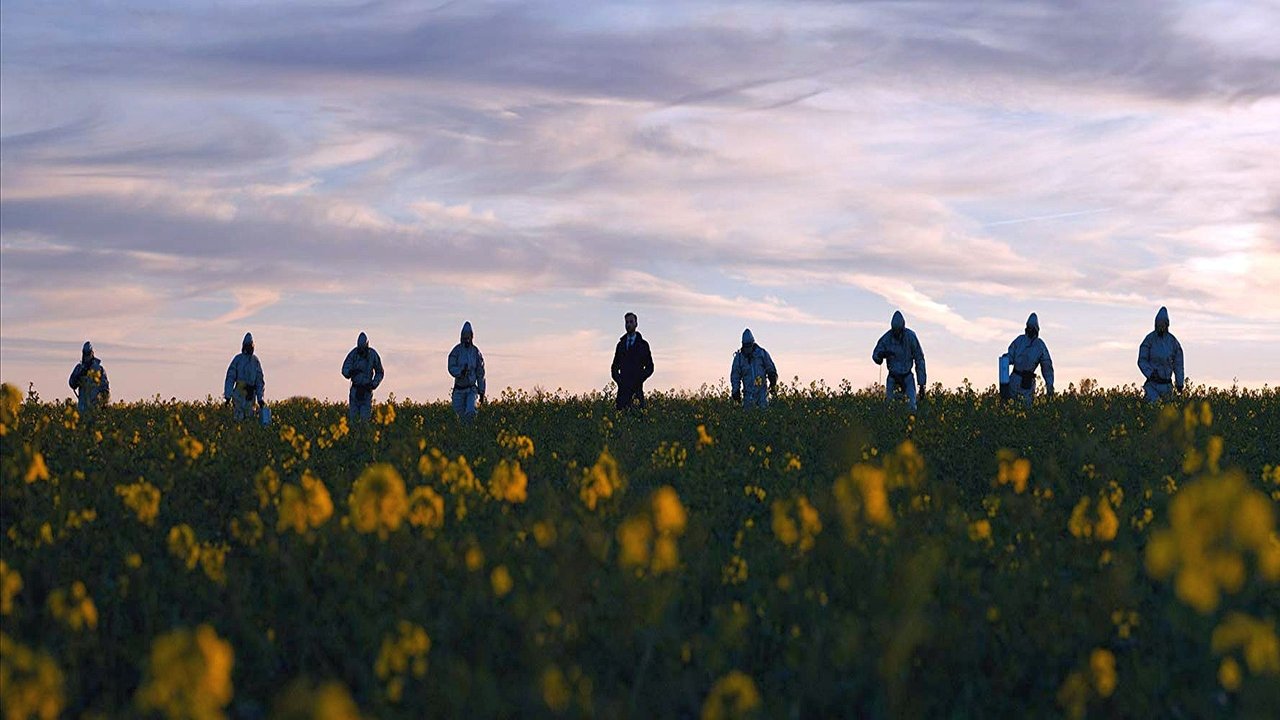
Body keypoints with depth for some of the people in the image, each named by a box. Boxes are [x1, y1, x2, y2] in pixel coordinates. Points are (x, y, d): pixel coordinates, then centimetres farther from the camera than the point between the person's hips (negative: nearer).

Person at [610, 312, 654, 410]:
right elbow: (615, 366, 19)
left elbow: (650, 367, 7)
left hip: (636, 387, -3)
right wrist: (618, 379, 0)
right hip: (623, 388, 3)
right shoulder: (621, 344, 17)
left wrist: (639, 379, -8)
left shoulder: (643, 344, 7)